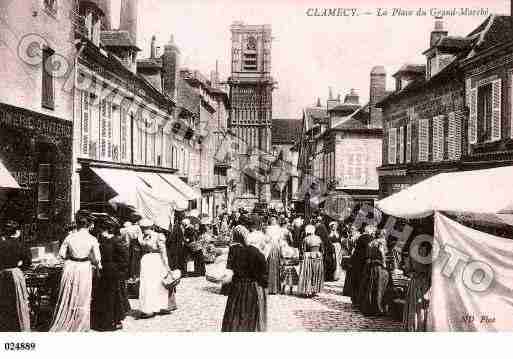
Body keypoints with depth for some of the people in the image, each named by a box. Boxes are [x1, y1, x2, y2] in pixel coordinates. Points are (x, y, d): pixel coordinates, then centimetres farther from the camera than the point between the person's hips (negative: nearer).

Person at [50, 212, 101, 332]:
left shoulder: (69, 237, -6)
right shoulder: (93, 240, -10)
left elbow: (61, 254, 1)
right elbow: (97, 259, -8)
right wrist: (99, 267, 11)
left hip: (70, 268, 2)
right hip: (84, 269, -2)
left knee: (67, 297, 16)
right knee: (83, 299, 12)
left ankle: (60, 325, 26)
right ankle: (80, 326, 22)